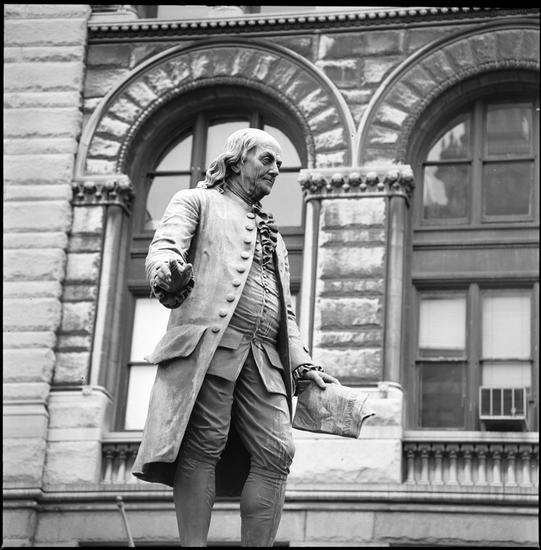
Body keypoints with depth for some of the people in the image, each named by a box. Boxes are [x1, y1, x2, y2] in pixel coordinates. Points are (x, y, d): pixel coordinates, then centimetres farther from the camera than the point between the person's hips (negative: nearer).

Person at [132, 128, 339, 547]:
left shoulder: (273, 235, 35)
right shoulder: (198, 202, 16)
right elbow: (166, 245, -4)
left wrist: (302, 364, 14)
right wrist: (167, 275, -29)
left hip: (264, 357, 6)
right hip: (209, 340, -6)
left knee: (276, 450, -9)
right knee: (205, 444, -17)